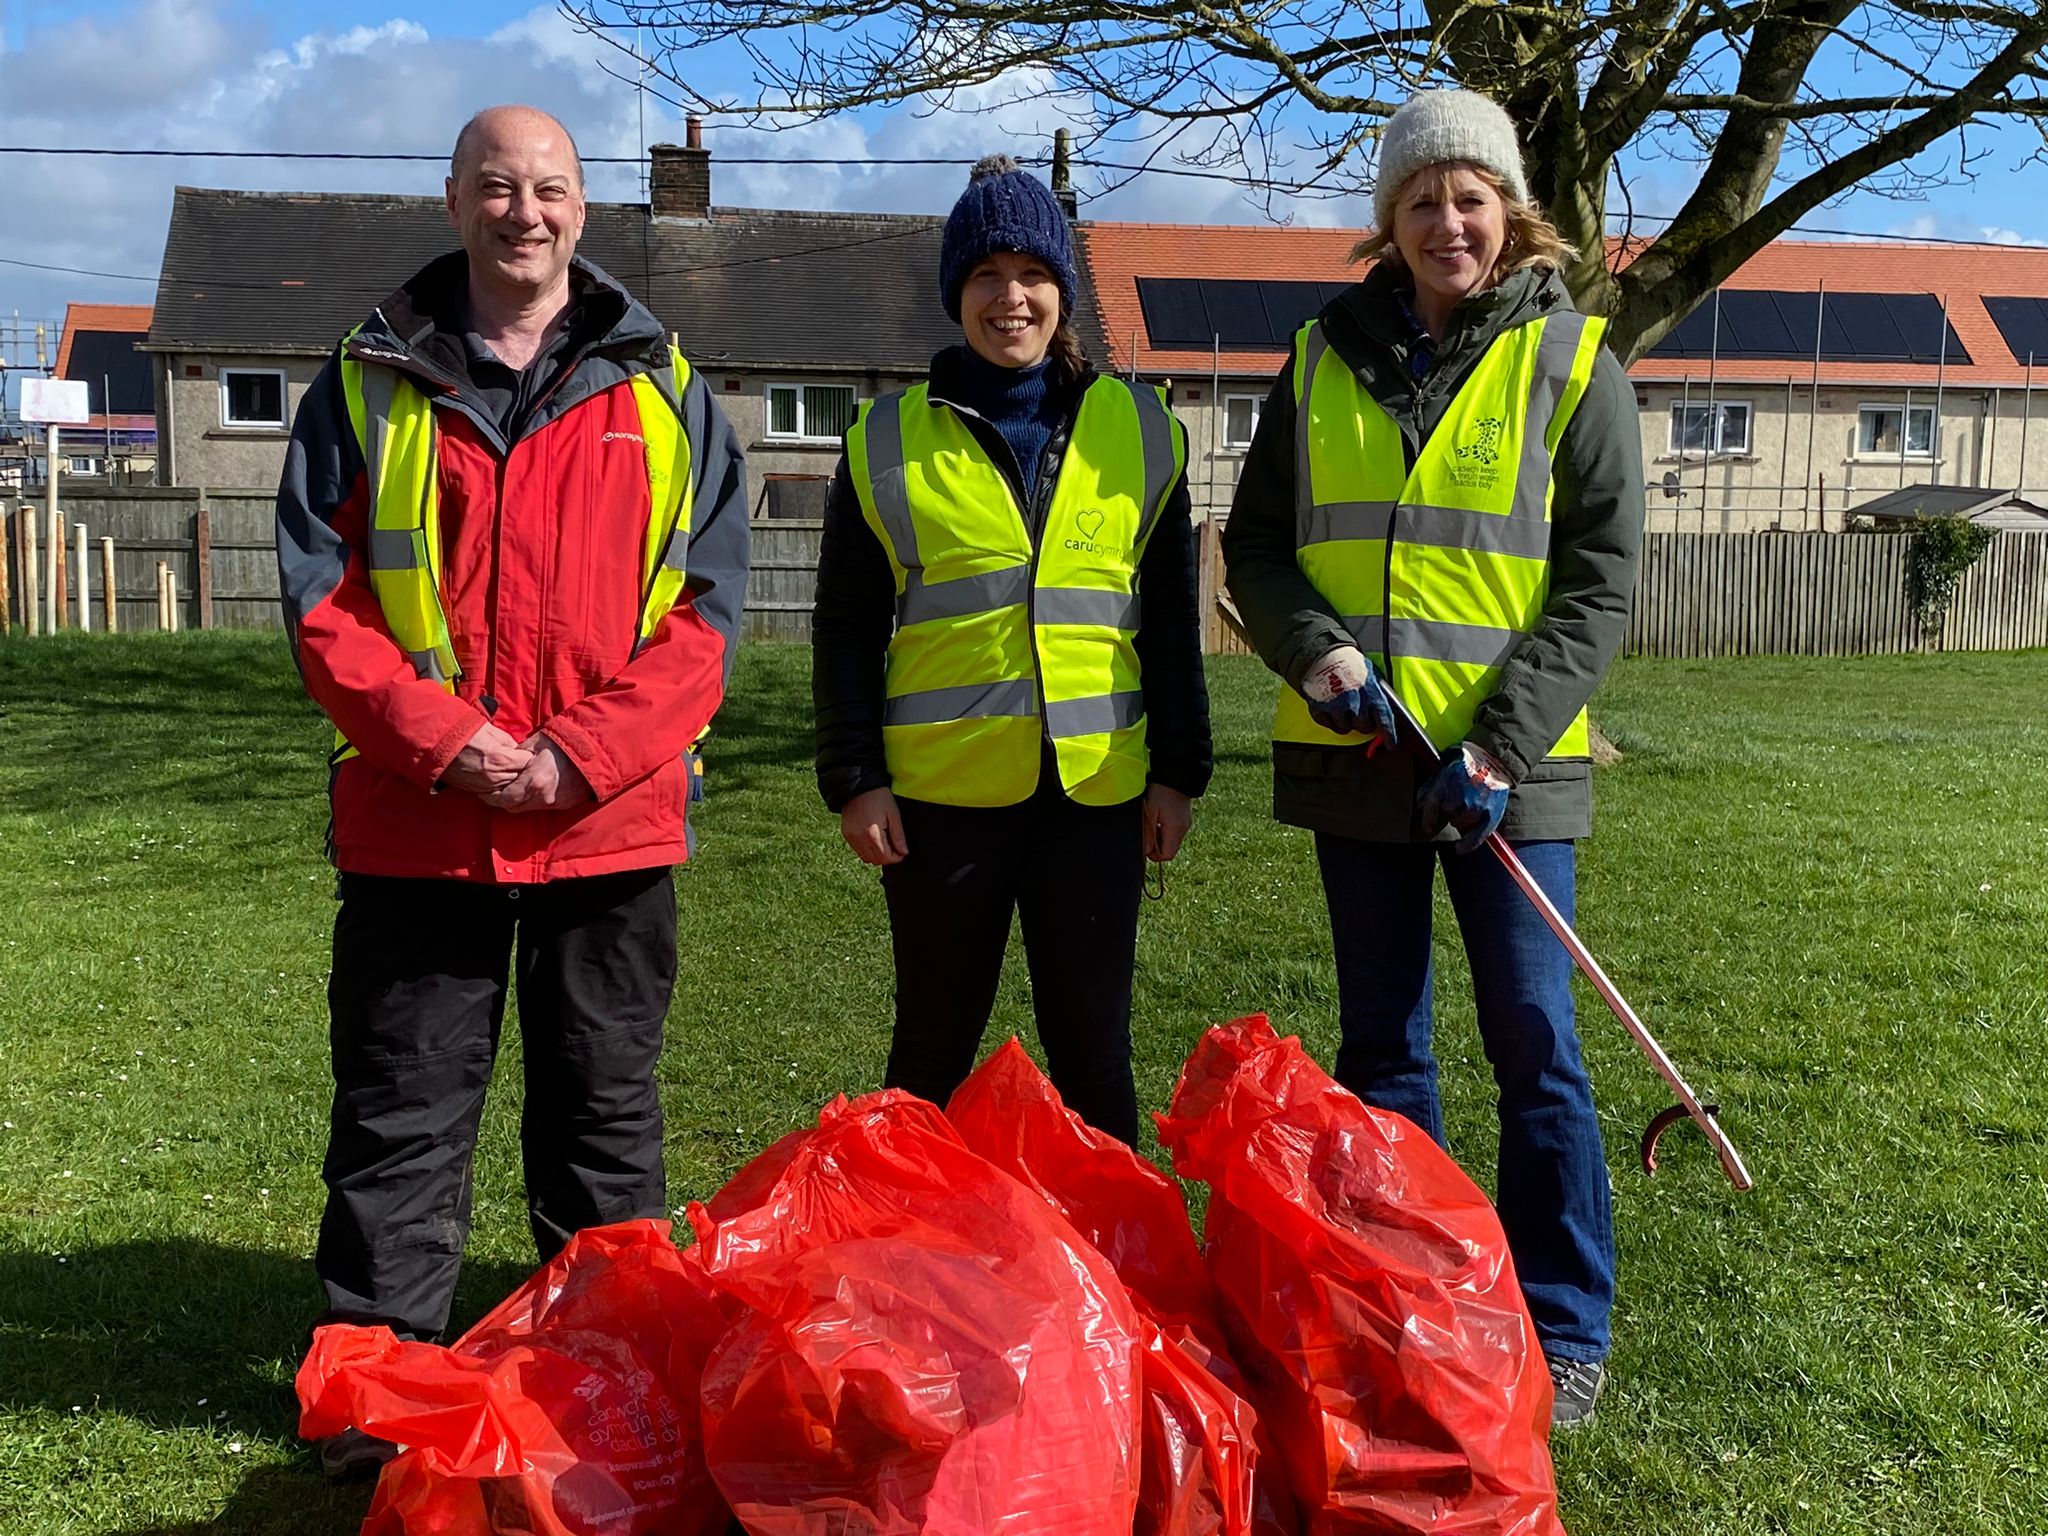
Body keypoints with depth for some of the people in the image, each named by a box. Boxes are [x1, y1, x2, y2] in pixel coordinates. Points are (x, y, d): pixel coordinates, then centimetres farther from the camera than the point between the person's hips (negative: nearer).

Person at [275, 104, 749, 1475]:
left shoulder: (662, 390, 6)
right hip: (415, 820, 0)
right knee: (400, 1116, 8)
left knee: (607, 1112, 12)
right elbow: (322, 599, 1)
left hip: (612, 820, 1)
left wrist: (580, 755, -12)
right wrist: (446, 740, -13)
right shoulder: (370, 383, 6)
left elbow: (707, 608, 0)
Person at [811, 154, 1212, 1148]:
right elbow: (845, 628, 4)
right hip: (940, 792, -1)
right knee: (935, 1047, 11)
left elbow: (1171, 617, 10)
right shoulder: (891, 441, 4)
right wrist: (853, 778, -2)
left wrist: (1178, 769, 6)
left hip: (1097, 788, 1)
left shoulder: (1138, 430, 8)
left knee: (1092, 1042, 10)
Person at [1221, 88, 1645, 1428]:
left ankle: (1565, 1330, 16)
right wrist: (1318, 656, -10)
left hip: (1508, 767, -3)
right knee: (1381, 1043, 11)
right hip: (1356, 758, 3)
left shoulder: (1570, 363, 0)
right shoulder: (1325, 360, 8)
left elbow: (1598, 583, -4)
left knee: (1535, 1044, 0)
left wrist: (1501, 745, -14)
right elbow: (1256, 545, 9)